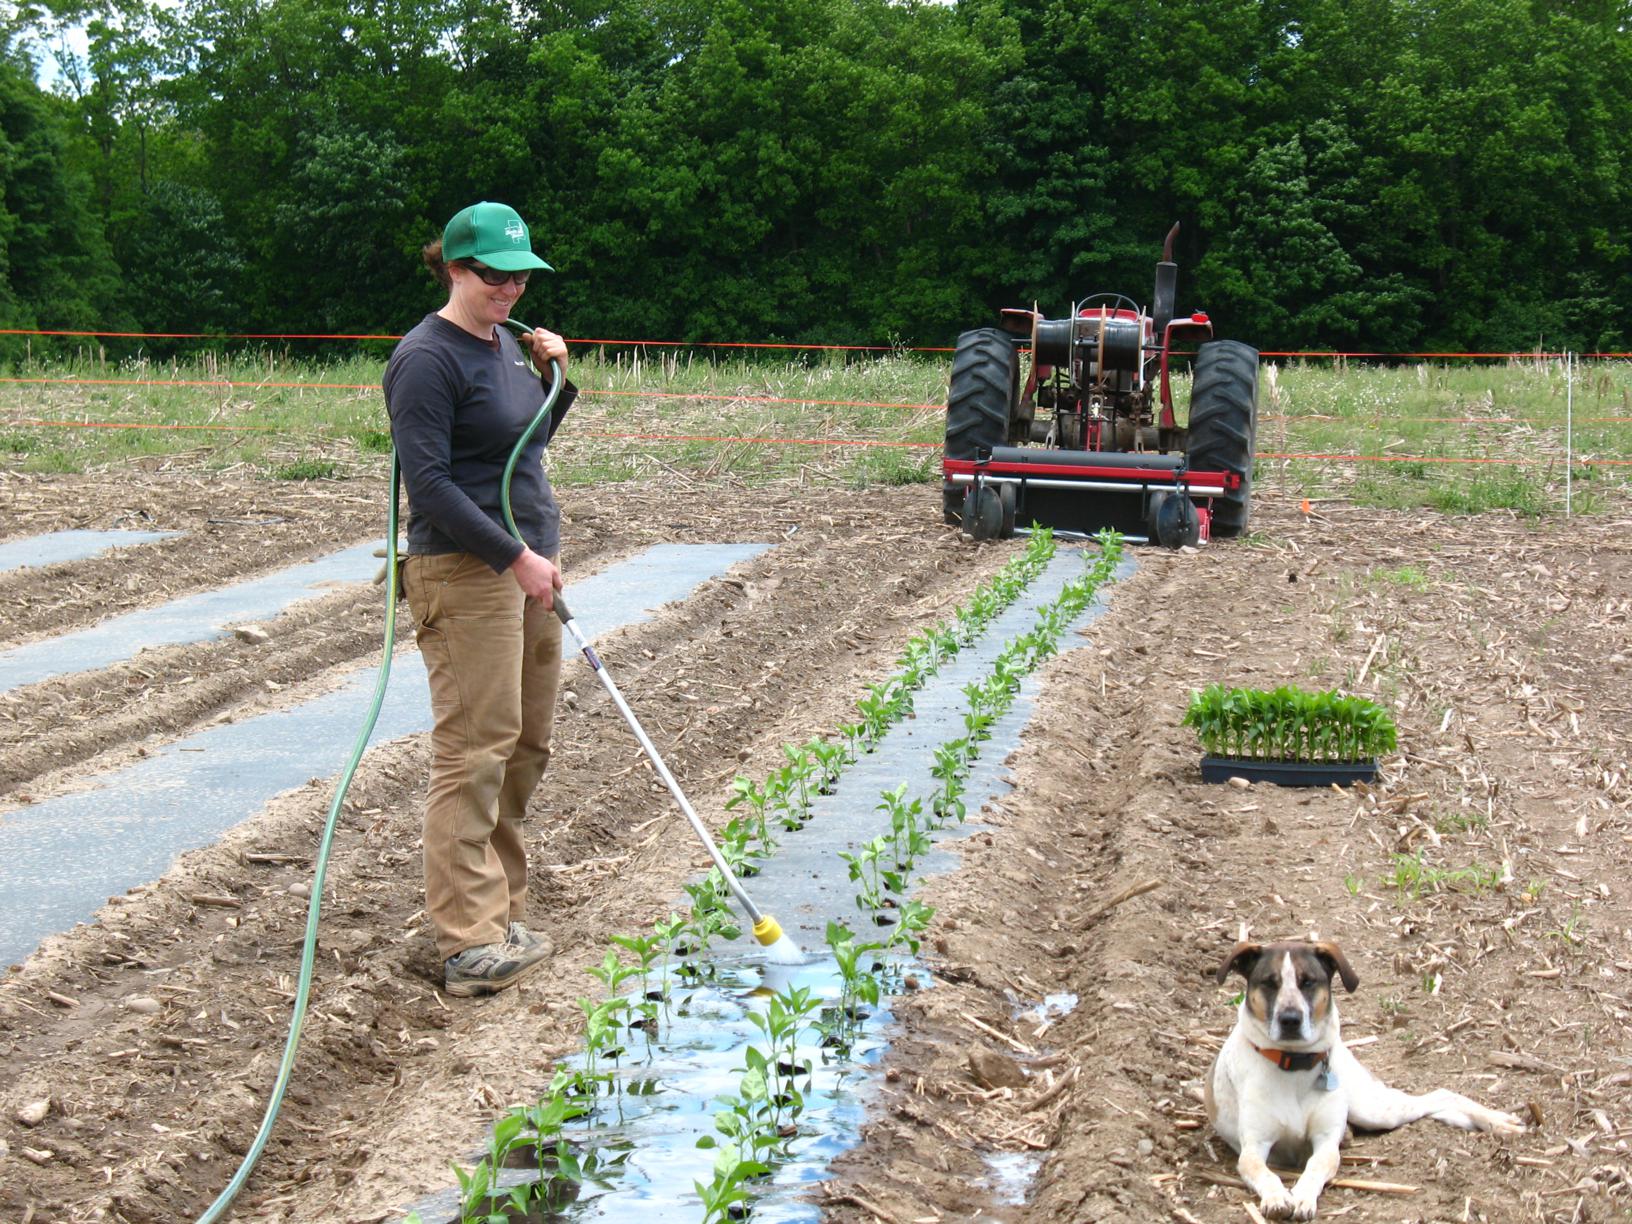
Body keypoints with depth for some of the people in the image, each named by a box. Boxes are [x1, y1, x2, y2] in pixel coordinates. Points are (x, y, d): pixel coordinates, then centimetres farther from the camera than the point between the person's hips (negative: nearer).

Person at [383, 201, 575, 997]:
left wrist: (555, 378, 8)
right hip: (465, 572, -9)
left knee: (527, 744, 10)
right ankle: (470, 945, -8)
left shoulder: (505, 343, 15)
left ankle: (500, 912, 20)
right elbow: (429, 483, -18)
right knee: (475, 748, -10)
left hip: (530, 559, 9)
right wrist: (516, 558, -18)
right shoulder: (428, 358, -12)